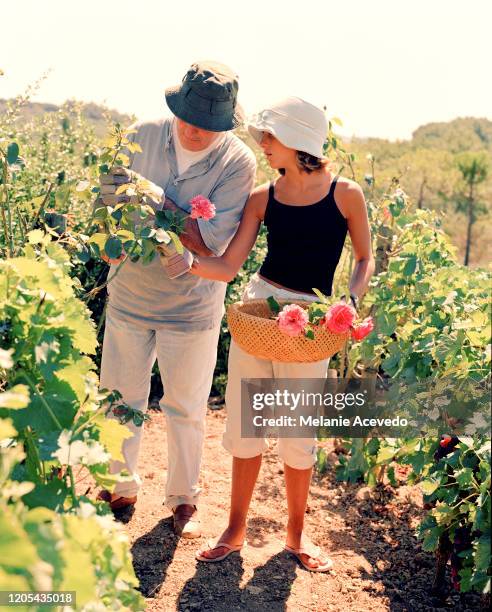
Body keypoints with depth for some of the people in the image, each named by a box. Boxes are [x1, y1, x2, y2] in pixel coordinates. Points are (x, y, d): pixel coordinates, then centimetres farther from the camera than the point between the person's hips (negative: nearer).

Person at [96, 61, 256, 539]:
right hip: (129, 296, 3)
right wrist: (111, 195, -26)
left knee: (186, 409, 11)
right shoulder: (142, 137, -6)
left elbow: (212, 240, -23)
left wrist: (159, 199, -31)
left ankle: (183, 498, 34)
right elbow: (108, 202, -4)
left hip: (192, 307, -2)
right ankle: (121, 488, 37)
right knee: (119, 399, 14)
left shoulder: (238, 162, -15)